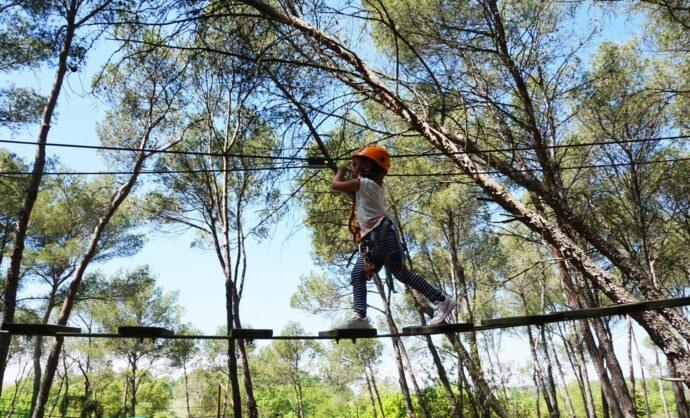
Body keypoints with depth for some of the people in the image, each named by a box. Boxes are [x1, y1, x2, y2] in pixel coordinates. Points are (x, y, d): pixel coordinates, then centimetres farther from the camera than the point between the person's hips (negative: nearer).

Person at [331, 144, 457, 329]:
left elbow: (336, 184, 1)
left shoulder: (363, 183, -4)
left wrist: (341, 171, 18)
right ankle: (360, 316, -6)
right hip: (371, 241, 10)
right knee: (357, 274, 3)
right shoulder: (375, 186, 23)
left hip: (381, 232, -10)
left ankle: (442, 300, -3)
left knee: (401, 272, -8)